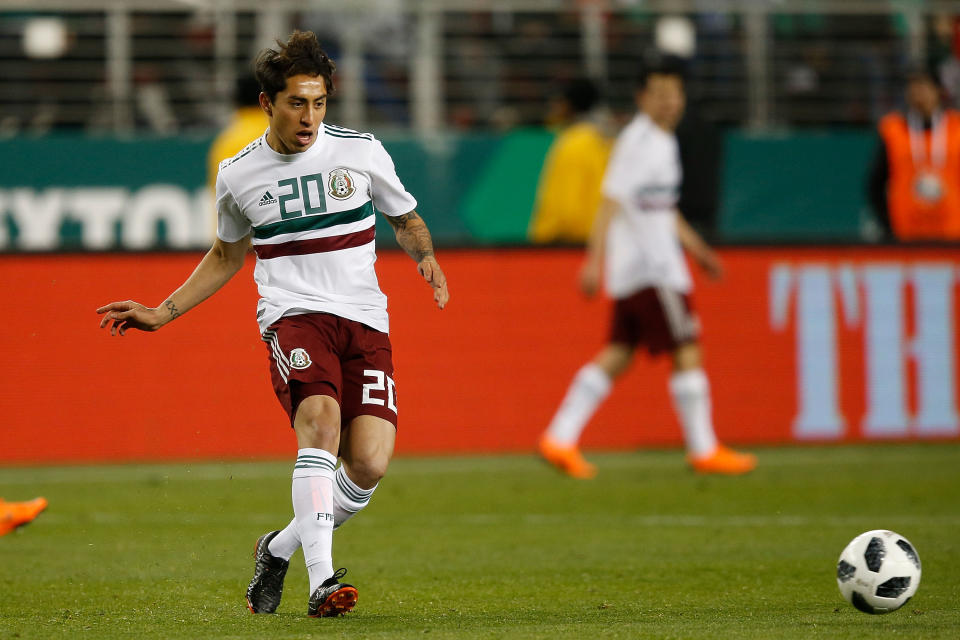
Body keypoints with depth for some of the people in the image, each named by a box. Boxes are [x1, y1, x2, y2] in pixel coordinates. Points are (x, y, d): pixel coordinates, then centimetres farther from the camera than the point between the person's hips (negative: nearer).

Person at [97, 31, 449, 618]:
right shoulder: (239, 175, 7)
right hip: (294, 316, -1)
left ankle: (281, 548, 13)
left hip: (365, 320, 1)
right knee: (321, 420, -31)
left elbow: (406, 220, 19)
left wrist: (426, 257, -3)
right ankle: (322, 581, -39)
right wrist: (162, 314, 20)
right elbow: (227, 255, 25)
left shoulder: (362, 152, 4)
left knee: (369, 464, -15)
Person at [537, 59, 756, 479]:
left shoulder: (663, 142, 18)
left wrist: (696, 247, 29)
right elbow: (611, 202, -19)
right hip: (651, 270, -10)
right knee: (686, 351, -5)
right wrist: (595, 259, -24)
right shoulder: (636, 142, -13)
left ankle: (559, 439, 4)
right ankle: (704, 451, 1)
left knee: (618, 354, 7)